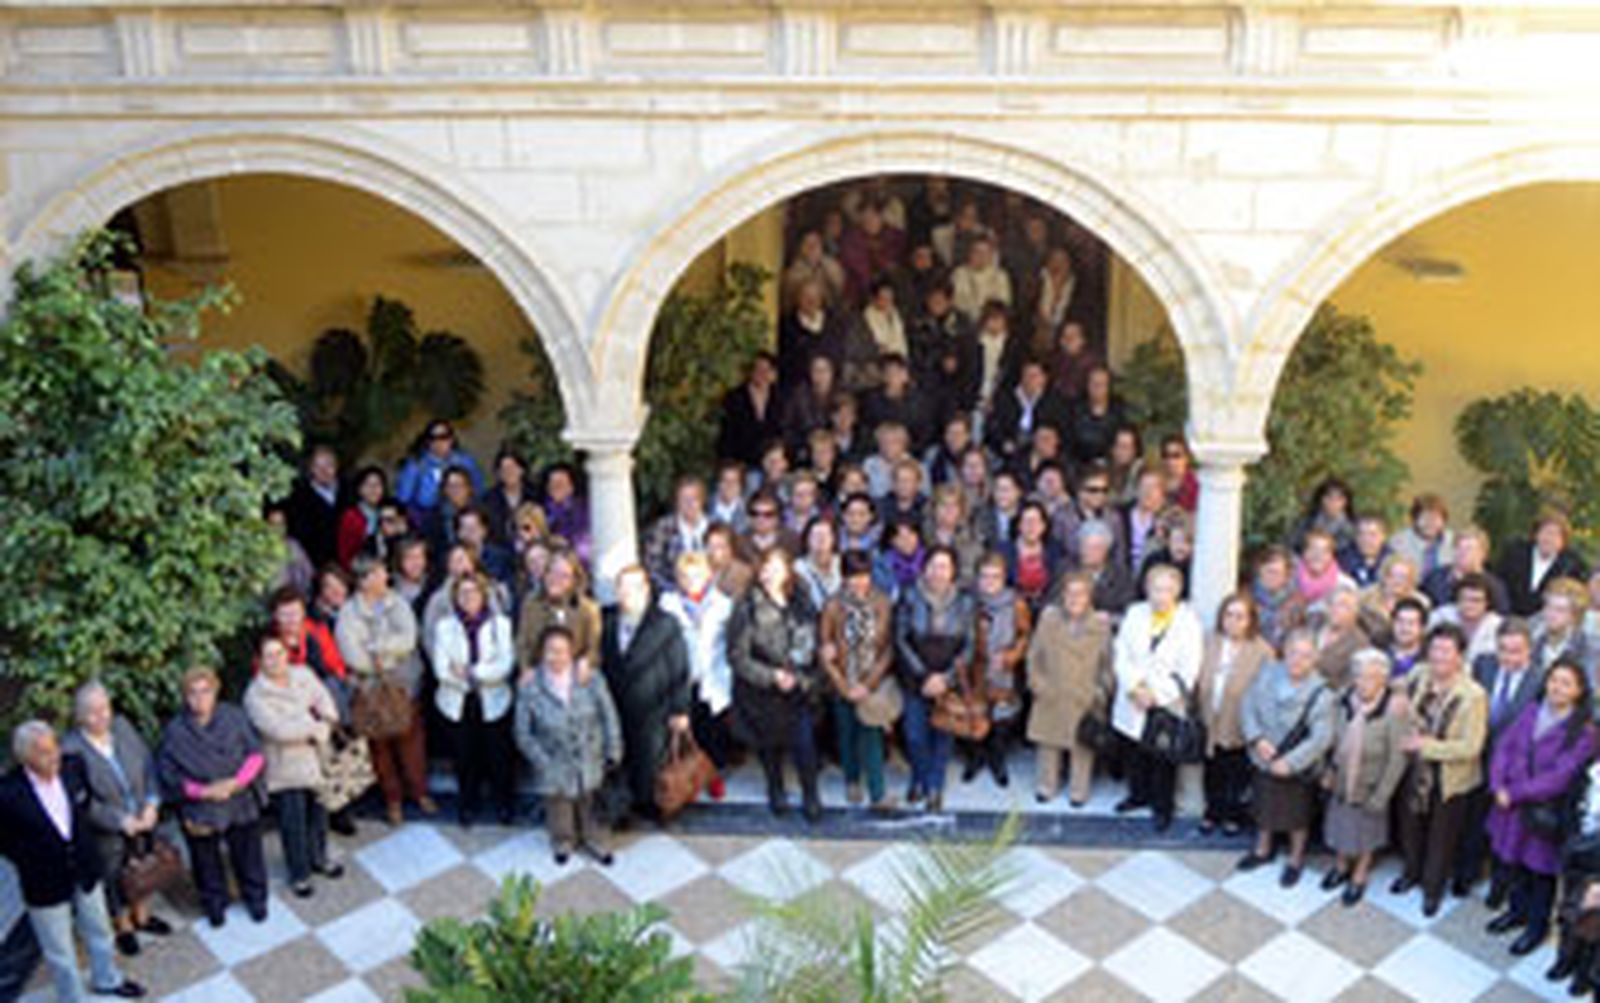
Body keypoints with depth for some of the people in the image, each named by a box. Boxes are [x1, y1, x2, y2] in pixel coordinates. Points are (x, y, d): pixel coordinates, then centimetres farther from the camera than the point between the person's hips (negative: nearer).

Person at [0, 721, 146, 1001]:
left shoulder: (72, 766, -17)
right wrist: (31, 860, -10)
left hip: (85, 869, 4)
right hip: (46, 884, -4)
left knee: (99, 930, 26)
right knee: (59, 951, 17)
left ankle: (106, 979, 52)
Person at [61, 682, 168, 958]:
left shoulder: (122, 726, -10)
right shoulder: (72, 749, -25)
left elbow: (148, 764, -2)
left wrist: (152, 803, -12)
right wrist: (121, 821, -22)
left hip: (142, 821, 4)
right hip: (107, 834, -4)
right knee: (115, 879, 17)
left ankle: (142, 915, 50)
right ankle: (124, 927, 43)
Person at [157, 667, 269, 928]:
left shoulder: (233, 717, -10)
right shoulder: (175, 732, -14)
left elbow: (255, 754, -6)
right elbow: (168, 776, -11)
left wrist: (237, 781, -21)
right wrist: (204, 791, -21)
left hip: (242, 804, 1)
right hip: (200, 811, -1)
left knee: (248, 856, 18)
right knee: (206, 862, 17)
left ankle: (255, 898, 42)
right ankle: (214, 904, 42)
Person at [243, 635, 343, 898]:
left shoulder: (303, 674, 0)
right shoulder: (255, 696, -18)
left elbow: (324, 699, -1)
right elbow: (277, 729, -26)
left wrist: (326, 723, -20)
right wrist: (313, 728, -19)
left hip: (316, 760, 5)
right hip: (285, 771, -5)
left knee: (318, 814, 21)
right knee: (293, 824, 6)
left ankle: (318, 859, 43)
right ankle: (299, 875, 24)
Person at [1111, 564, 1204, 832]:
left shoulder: (1189, 622, -7)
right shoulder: (1135, 614, 5)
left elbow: (1187, 672, -9)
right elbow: (1121, 655, 2)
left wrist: (1156, 695, -13)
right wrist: (1135, 686, -11)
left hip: (1167, 706, -3)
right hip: (1132, 704, 4)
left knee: (1163, 759, 4)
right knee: (1133, 754, 14)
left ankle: (1162, 807, 19)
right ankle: (1139, 794, 36)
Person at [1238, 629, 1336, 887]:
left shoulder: (1321, 693, -23)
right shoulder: (1269, 673, -11)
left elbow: (1321, 738, -25)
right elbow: (1248, 706, -4)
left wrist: (1290, 762, -26)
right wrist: (1257, 739, -18)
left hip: (1298, 769, -4)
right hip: (1264, 760, 4)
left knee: (1298, 816, 16)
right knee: (1264, 806, 24)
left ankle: (1295, 860, 40)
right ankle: (1262, 849, 48)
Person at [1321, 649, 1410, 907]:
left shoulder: (1394, 708, -26)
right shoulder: (1346, 699, -13)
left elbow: (1398, 758, -20)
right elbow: (1337, 740, 1)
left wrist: (1381, 796, -16)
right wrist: (1330, 772, 2)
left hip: (1369, 786, -4)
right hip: (1342, 781, 4)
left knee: (1365, 835, 19)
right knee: (1341, 825, 23)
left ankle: (1359, 876, 42)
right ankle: (1341, 865, 48)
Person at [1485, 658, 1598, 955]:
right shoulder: (1531, 712, -2)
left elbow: (1559, 777, -21)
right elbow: (1504, 748, 0)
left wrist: (1514, 793, -19)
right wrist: (1499, 787, -14)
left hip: (1546, 814, -4)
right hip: (1513, 805, 4)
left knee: (1541, 870, 13)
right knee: (1514, 861, 20)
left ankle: (1538, 926, 32)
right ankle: (1518, 910, 43)